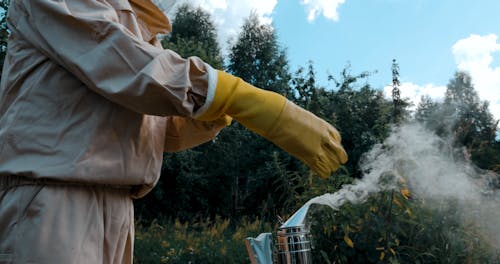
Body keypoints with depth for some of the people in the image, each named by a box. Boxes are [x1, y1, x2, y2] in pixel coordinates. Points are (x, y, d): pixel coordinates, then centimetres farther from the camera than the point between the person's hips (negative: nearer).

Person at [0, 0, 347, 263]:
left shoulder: (142, 33, 20)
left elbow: (168, 131, 17)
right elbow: (131, 70, -20)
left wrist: (218, 109, -3)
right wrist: (252, 102, -23)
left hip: (117, 210, 8)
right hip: (49, 197, -7)